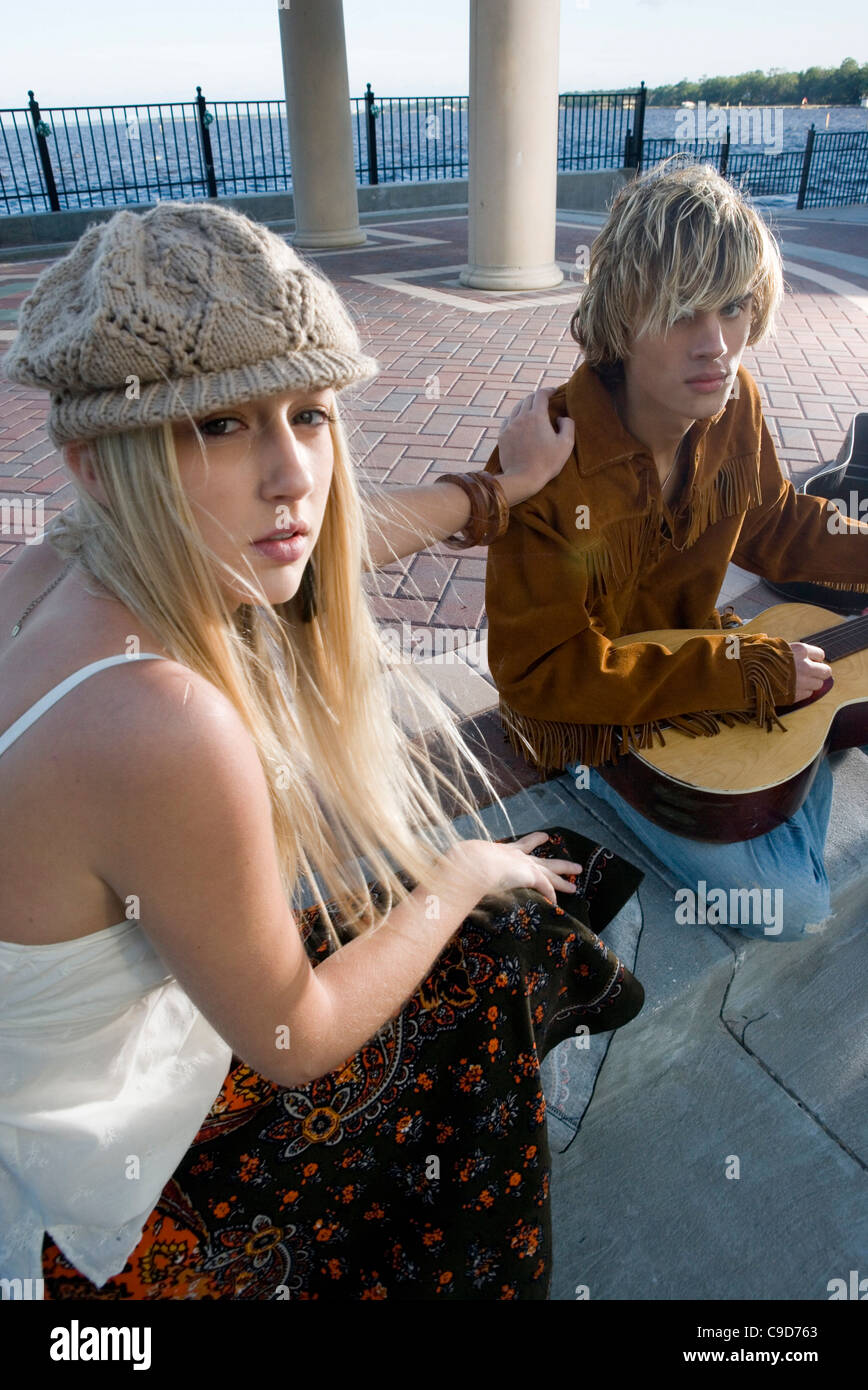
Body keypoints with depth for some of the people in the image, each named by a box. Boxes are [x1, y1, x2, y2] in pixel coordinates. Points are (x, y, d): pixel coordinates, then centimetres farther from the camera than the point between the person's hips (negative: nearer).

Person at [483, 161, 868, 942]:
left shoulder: (731, 404, -10)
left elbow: (771, 524, 10)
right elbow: (539, 671, -28)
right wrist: (750, 671, -27)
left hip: (696, 653, 7)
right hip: (589, 715, -6)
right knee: (790, 905, -6)